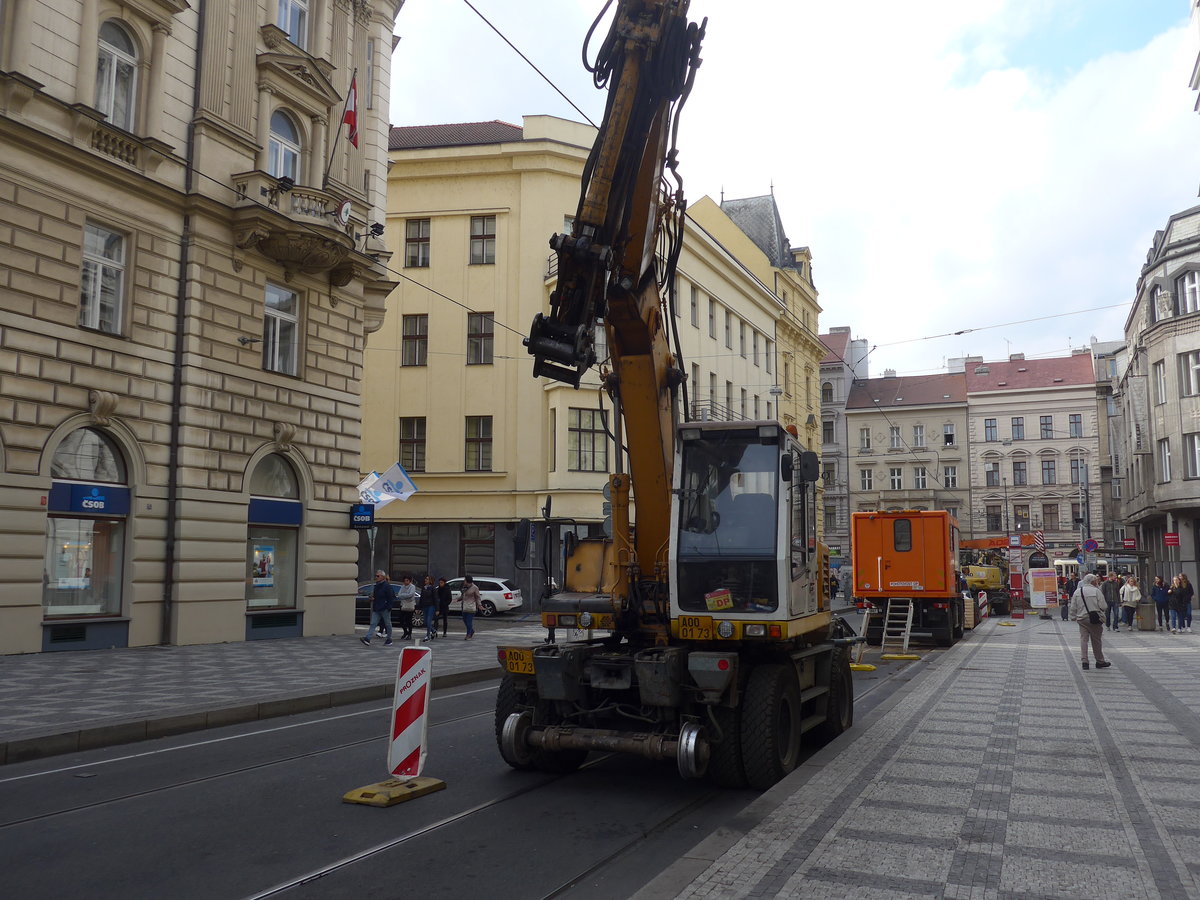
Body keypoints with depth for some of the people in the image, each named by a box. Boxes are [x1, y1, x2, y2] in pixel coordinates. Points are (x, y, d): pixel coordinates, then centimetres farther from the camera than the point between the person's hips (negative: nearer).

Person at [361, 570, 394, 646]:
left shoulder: (387, 586, -12)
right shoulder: (376, 586, 13)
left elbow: (392, 597, -13)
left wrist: (388, 606, -17)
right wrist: (372, 598, 5)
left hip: (385, 609, -8)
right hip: (376, 609, 8)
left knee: (387, 624, 6)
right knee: (373, 624, -4)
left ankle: (389, 639, 18)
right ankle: (367, 639, -13)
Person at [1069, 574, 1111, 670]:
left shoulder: (1077, 591, 5)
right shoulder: (1096, 591, -9)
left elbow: (1073, 607, 8)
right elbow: (1102, 606, -11)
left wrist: (1074, 617, 16)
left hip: (1081, 619, 4)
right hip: (1095, 619, -3)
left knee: (1083, 639, 5)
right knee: (1096, 640, 6)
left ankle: (1084, 662, 1)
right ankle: (1100, 661, 16)